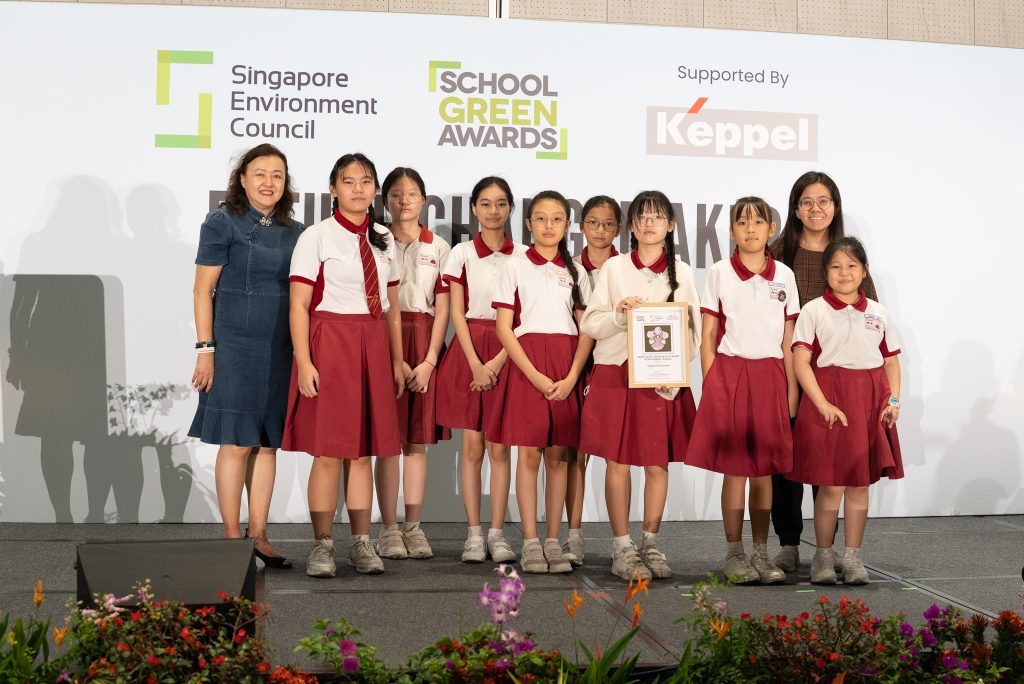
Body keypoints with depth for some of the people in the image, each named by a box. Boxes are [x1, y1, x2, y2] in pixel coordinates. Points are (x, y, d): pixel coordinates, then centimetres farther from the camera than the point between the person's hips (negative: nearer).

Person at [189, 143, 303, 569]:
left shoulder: (294, 233, 11)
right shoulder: (223, 224, -2)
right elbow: (202, 291, -5)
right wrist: (205, 349, -10)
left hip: (280, 351, 5)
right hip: (234, 346, -5)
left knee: (268, 443, 7)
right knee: (236, 443, -3)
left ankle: (258, 535, 15)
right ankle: (232, 537, 6)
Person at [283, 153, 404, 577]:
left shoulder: (383, 240, 13)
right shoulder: (317, 237, -3)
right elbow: (299, 305, -7)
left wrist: (397, 361, 12)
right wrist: (304, 362, -14)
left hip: (373, 347, 5)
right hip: (330, 343, -5)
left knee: (363, 449, 8)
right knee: (328, 450, -4)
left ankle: (361, 543, 15)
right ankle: (322, 545, 6)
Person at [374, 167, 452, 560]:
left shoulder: (439, 248, 10)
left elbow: (442, 308, 5)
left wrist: (430, 359, -7)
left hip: (426, 345, 2)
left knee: (418, 440, 5)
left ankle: (413, 527, 11)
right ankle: (389, 529, 4)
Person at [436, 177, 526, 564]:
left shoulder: (522, 256, 5)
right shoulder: (462, 254, 4)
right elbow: (457, 314, -1)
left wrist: (497, 361, -11)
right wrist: (476, 364, -11)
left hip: (507, 353, 0)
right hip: (469, 351, 0)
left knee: (499, 446, 2)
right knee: (472, 446, 1)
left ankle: (497, 533, 8)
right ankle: (474, 534, 7)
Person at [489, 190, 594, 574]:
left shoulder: (575, 272, 12)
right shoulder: (515, 267, 4)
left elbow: (587, 330, 7)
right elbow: (504, 329, -2)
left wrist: (572, 376, -8)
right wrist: (535, 375, -12)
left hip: (566, 367, 3)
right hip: (525, 363, -2)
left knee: (558, 455, 3)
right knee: (529, 454, -3)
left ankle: (553, 541, 10)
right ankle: (530, 542, 3)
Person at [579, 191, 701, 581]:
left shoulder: (682, 272, 7)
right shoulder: (614, 268, 4)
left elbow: (694, 330, 5)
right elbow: (589, 324, 2)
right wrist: (618, 314, -16)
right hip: (616, 373, -1)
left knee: (658, 462, 4)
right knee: (618, 461, 0)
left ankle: (650, 543, 18)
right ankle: (622, 549, 9)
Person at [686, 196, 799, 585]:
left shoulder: (784, 276, 8)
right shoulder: (719, 274, 1)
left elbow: (788, 341, 9)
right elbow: (707, 338, 2)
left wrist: (791, 391, 6)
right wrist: (711, 386, -4)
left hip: (770, 377, 2)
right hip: (729, 374, -2)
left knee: (764, 470, 6)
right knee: (735, 469, -1)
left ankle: (761, 554, 15)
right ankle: (734, 555, 9)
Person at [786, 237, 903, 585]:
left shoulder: (878, 313, 12)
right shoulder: (813, 310, -1)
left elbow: (891, 361, 14)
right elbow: (800, 361, -9)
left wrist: (893, 400, -1)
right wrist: (823, 405, -17)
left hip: (870, 401, 4)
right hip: (829, 401, -4)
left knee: (860, 484, 8)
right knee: (831, 485, -2)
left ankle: (852, 556, 17)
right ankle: (823, 556, 12)